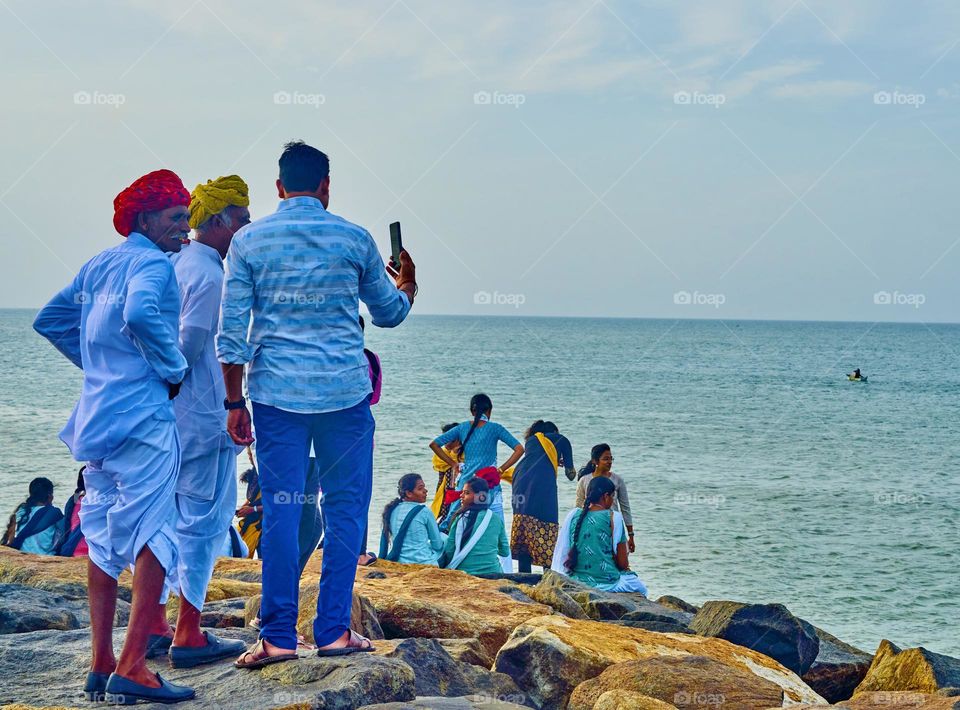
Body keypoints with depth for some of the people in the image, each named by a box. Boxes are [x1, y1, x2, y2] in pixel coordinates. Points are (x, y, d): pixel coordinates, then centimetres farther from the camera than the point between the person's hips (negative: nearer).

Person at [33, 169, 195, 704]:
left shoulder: (98, 265, 16)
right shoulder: (152, 263, -10)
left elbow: (50, 320, 23)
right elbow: (140, 314, -30)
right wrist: (173, 370, -16)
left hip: (97, 413, 9)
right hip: (142, 415, -9)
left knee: (103, 536, 12)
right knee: (153, 534, -7)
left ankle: (101, 666, 14)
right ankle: (132, 666, -13)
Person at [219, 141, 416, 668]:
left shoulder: (248, 242, 2)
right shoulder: (354, 240, 3)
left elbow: (232, 332, 0)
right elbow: (389, 312, 16)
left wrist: (234, 402, 7)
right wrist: (408, 285, 38)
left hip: (276, 393, 1)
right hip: (344, 393, 0)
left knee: (280, 512, 3)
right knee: (344, 512, 7)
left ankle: (277, 636, 4)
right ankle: (333, 630, 8)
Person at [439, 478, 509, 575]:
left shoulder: (461, 518, -7)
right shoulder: (496, 519, 5)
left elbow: (449, 550, -4)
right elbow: (505, 551, 14)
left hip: (466, 572, -4)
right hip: (493, 572, 4)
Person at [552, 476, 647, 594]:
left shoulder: (573, 515, 3)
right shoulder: (613, 517, -9)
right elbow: (623, 564, -7)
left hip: (576, 579, 5)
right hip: (606, 582, -5)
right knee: (640, 588, 24)